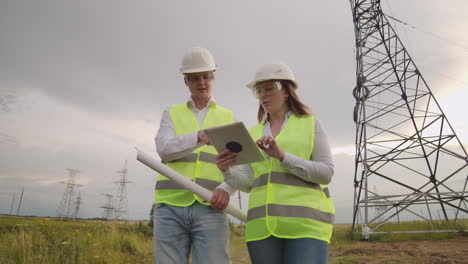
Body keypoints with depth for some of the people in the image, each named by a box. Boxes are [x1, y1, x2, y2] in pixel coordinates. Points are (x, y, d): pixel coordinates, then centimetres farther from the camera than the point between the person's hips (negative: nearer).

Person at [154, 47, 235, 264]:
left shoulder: (227, 118, 15)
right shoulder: (171, 114, 15)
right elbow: (164, 149, -5)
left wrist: (226, 189, -16)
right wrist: (199, 137, -24)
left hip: (209, 208, 0)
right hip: (171, 207, 1)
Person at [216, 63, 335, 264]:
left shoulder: (311, 124, 6)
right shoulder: (254, 134, 16)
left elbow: (326, 173, -4)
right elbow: (250, 183, 10)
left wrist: (282, 156, -17)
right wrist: (227, 170, -12)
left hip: (305, 222, -3)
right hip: (265, 225, 4)